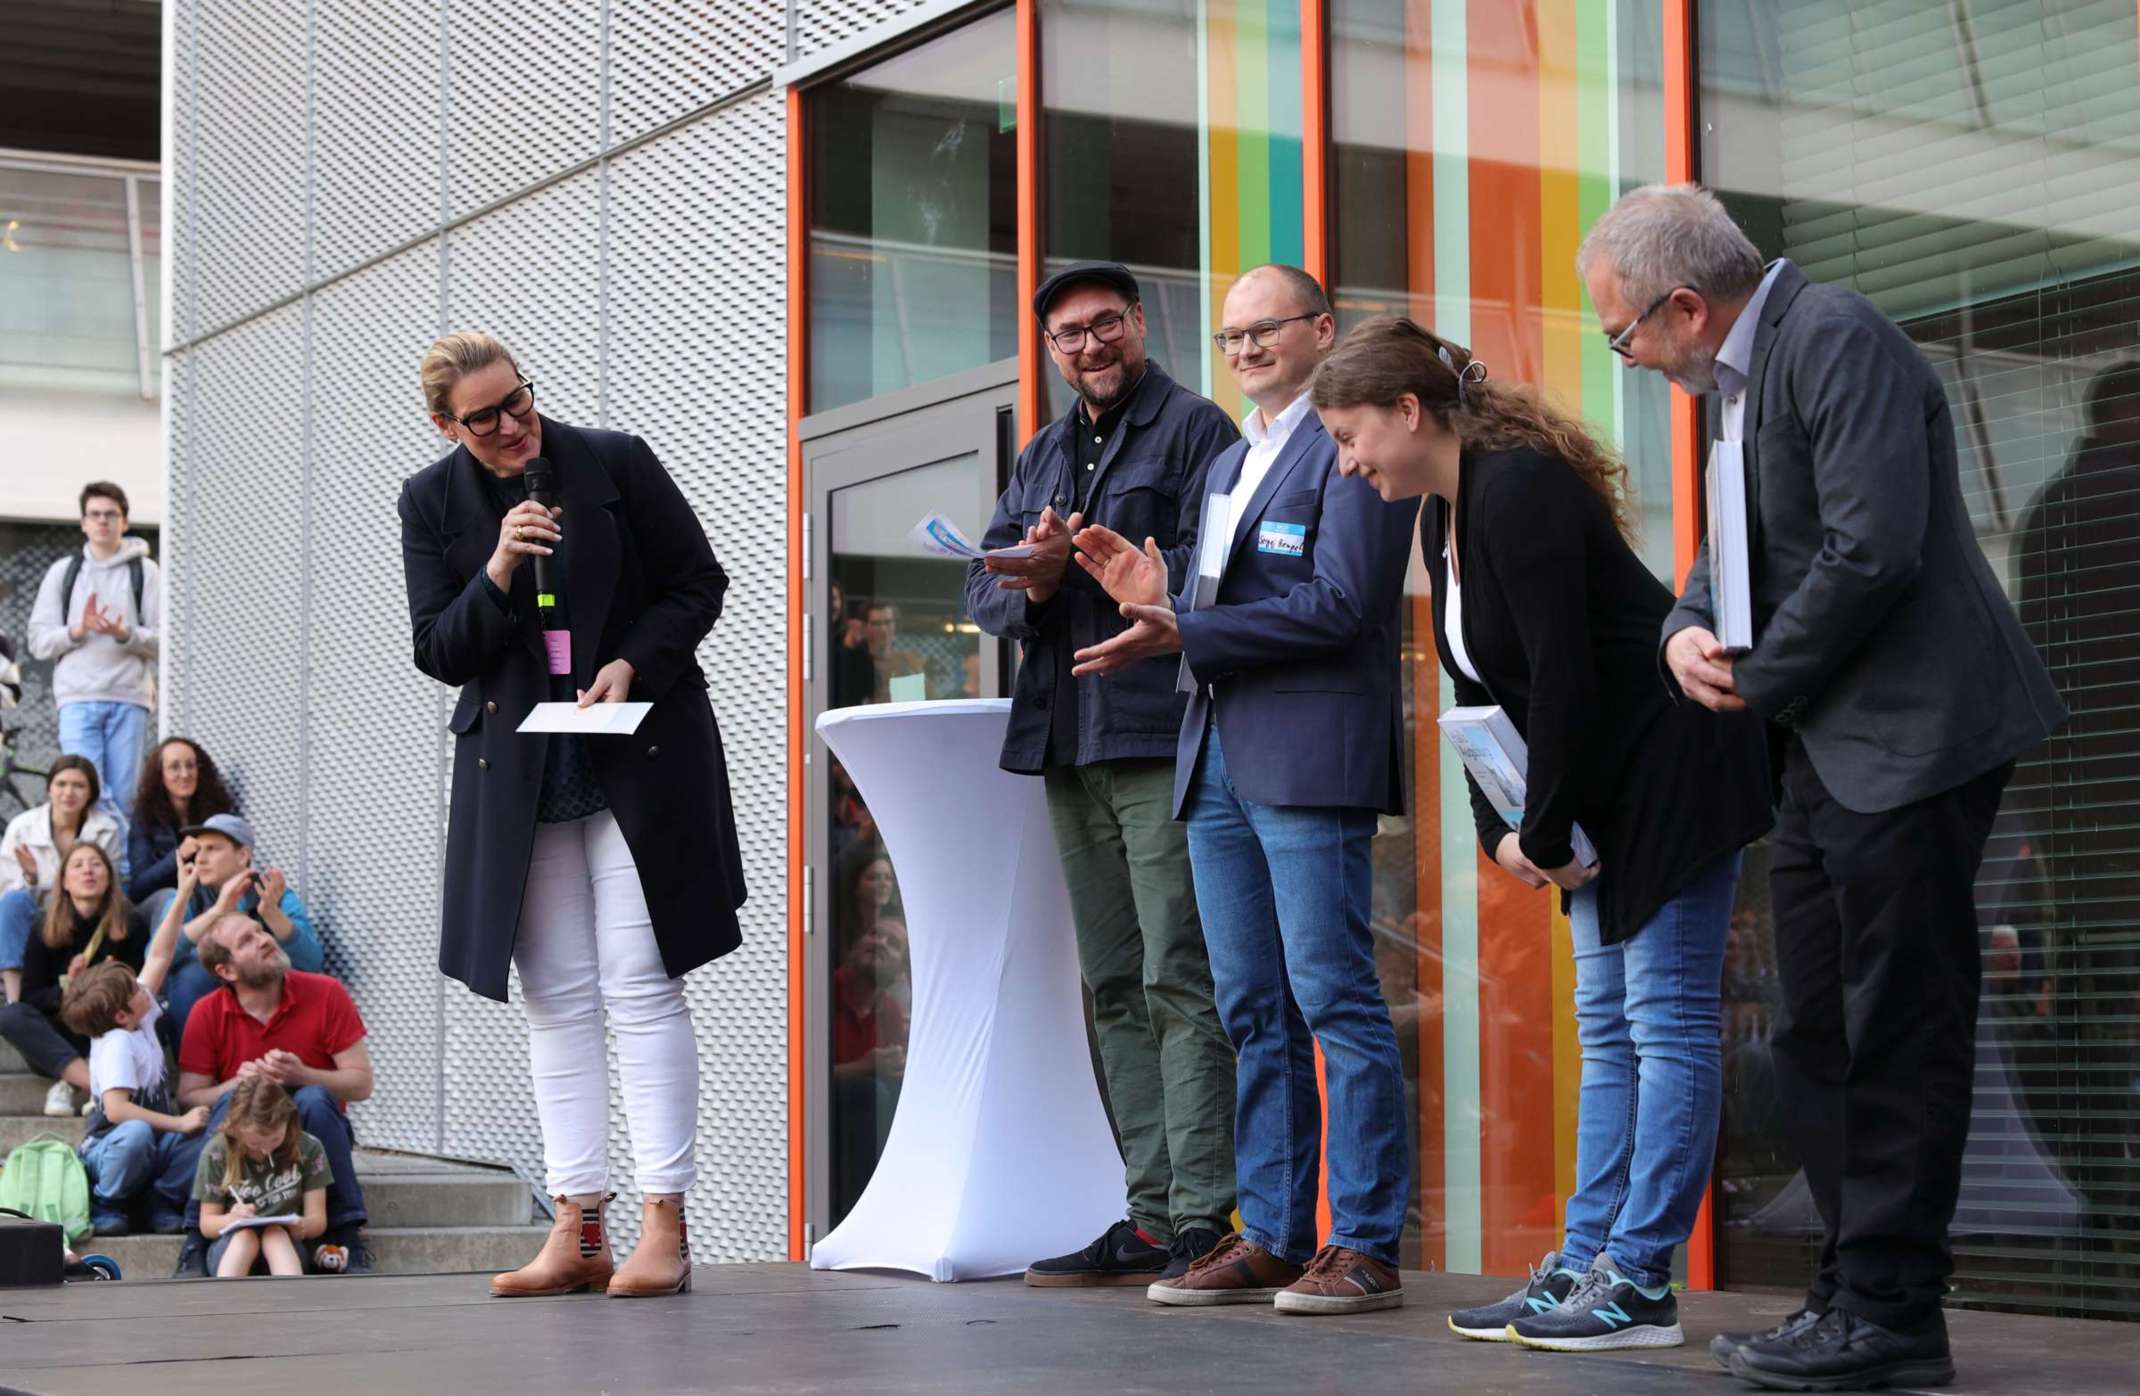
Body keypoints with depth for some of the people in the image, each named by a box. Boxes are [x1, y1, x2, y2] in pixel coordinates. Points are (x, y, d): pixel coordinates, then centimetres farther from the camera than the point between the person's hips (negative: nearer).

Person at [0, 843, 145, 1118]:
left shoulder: (131, 925, -2)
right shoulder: (45, 933, 0)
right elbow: (30, 997, -3)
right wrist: (66, 989, -23)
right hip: (60, 1037, 1)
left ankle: (69, 1083, -34)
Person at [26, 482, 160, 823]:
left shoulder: (145, 571, 8)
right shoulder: (62, 572, 13)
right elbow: (39, 641, 9)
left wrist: (125, 634, -15)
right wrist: (78, 630, -8)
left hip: (129, 697, 0)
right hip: (78, 698, 0)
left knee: (123, 799, 0)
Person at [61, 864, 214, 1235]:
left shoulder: (139, 1022, 3)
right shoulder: (117, 1044, -21)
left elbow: (159, 957, 10)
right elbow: (116, 1109, -32)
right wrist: (180, 1123, -29)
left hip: (153, 1147, 7)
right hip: (108, 1148, -7)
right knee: (136, 1132, -42)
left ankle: (162, 1201, -3)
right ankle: (106, 1206, -15)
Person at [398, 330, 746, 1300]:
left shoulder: (614, 463, -3)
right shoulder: (431, 504, 3)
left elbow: (698, 584, 4)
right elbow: (438, 654, 1)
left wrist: (634, 664, -12)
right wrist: (497, 575, -16)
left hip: (640, 763, -3)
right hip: (519, 774, 3)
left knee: (642, 990, -6)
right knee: (556, 998, 3)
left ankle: (664, 1225, -4)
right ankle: (576, 1230, 6)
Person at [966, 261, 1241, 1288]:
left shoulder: (1195, 429, 0)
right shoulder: (1042, 458, 23)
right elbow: (985, 588, 16)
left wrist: (1088, 566, -18)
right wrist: (1032, 585, -6)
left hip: (1163, 737, -8)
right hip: (1067, 742, 8)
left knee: (1180, 981, -11)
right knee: (1116, 988, 8)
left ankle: (1203, 1220, -11)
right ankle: (1151, 1216, 12)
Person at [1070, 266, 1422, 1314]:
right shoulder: (1228, 464, 25)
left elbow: (1338, 605, -15)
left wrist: (1181, 634, -17)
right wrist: (1157, 593, 2)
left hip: (1310, 755, -9)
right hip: (1217, 756, 9)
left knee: (1333, 996, -8)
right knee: (1253, 1011, 9)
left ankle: (1366, 1244, -5)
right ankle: (1270, 1237, 13)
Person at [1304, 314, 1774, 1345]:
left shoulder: (1517, 490, -20)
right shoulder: (1444, 520, 10)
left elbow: (1563, 678, -24)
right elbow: (1479, 690, 12)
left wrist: (1545, 833, -16)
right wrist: (1499, 834, 2)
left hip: (1676, 771, -10)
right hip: (1605, 793, 11)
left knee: (1666, 1022, -6)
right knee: (1606, 1028, 11)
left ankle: (1638, 1282, -4)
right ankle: (1584, 1263, 15)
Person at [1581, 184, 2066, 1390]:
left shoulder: (1838, 340, -16)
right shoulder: (1749, 367, 14)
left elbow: (1873, 551, -24)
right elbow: (1746, 542, 20)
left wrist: (1759, 681, -12)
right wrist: (1690, 627, -2)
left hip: (1911, 738, -10)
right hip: (1835, 753, 10)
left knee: (1898, 1035, -5)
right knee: (1820, 1039, 14)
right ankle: (1860, 1290, 22)